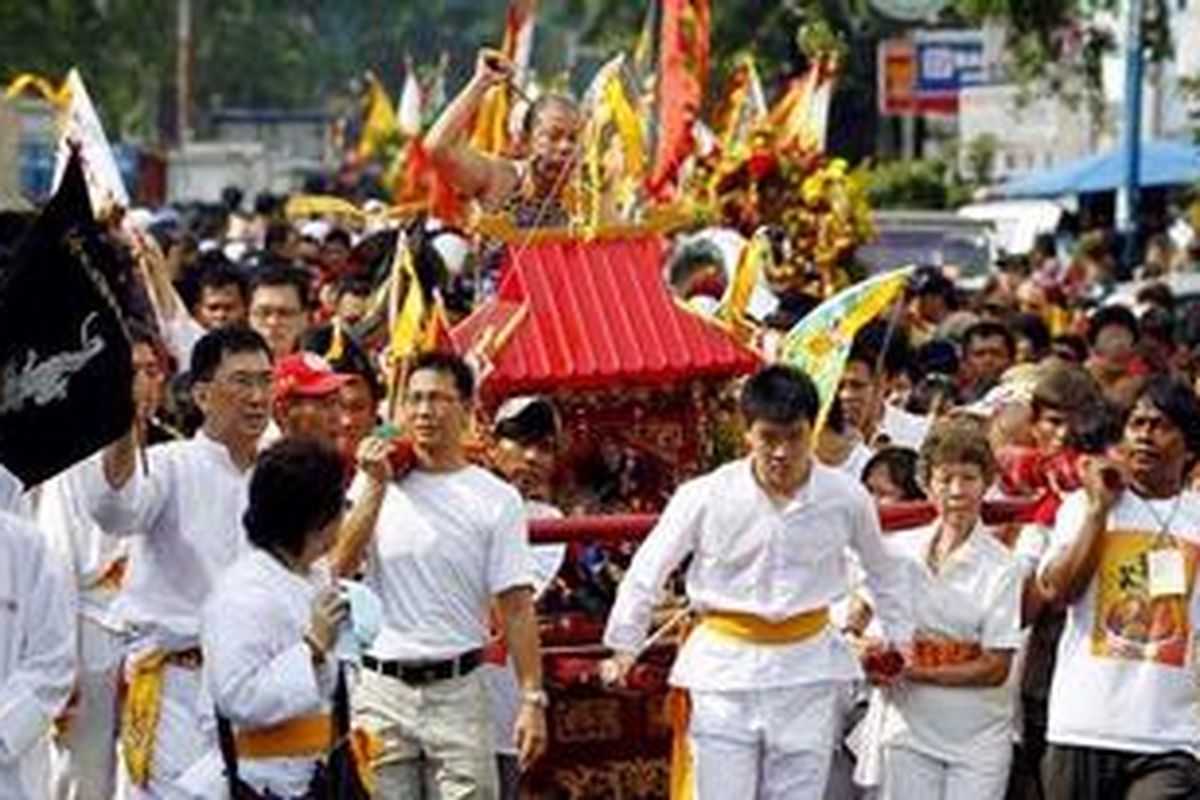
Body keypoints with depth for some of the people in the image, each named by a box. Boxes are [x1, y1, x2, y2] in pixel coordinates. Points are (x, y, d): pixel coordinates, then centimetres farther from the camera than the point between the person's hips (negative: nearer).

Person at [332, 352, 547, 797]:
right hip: (380, 688, 2)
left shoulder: (495, 500, 2)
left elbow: (516, 608, -2)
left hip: (457, 689, -2)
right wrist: (376, 485, -9)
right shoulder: (372, 486, 8)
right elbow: (340, 568, -7)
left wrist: (532, 699, -9)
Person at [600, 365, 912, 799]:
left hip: (807, 672, 2)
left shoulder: (845, 498, -6)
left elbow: (883, 573, 13)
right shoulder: (706, 497, -11)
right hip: (725, 671, -1)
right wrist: (624, 648, 5)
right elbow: (648, 570, 1)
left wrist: (899, 641, 15)